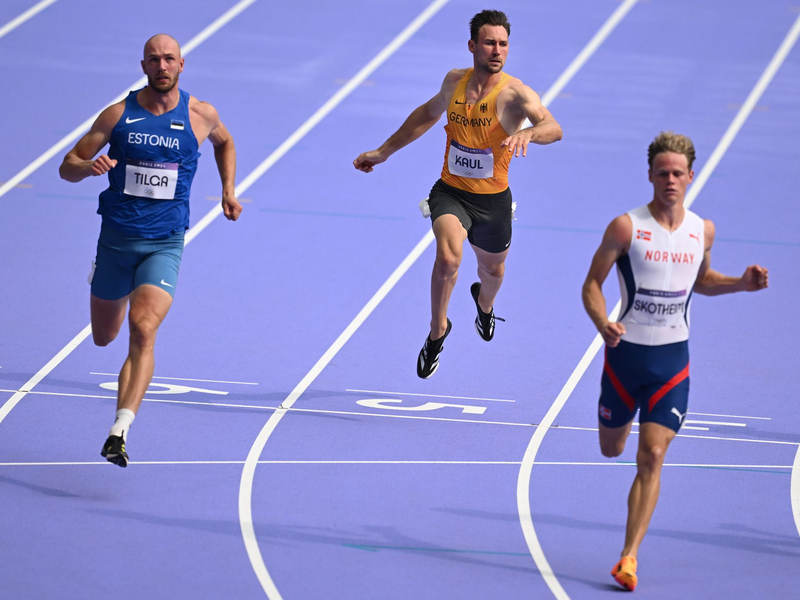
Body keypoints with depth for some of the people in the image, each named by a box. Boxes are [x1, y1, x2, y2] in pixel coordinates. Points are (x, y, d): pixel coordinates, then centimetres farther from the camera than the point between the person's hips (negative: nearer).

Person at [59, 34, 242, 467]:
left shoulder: (200, 115, 0)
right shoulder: (119, 114, -3)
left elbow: (224, 142, 25)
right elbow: (68, 167, 0)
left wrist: (228, 191, 13)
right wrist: (90, 166, -22)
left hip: (164, 243, -2)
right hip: (116, 237, 2)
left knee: (143, 330, -23)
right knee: (104, 337, 17)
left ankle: (120, 431, -30)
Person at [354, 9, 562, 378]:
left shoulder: (515, 93, -19)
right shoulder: (455, 82, -4)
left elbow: (554, 129, -37)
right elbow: (428, 114, 18)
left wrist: (528, 133, -59)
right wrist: (384, 151, 23)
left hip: (493, 200, -1)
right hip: (450, 192, 1)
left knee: (492, 268, 24)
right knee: (448, 258, -27)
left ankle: (484, 302, 63)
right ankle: (438, 330, -2)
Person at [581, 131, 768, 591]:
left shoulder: (703, 231, 1)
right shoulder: (626, 227, -11)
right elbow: (592, 284, -7)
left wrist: (742, 283, 3)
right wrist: (604, 325, -26)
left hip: (673, 359, 1)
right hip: (626, 351, -1)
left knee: (652, 456, -10)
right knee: (612, 449, 14)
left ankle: (630, 557, -9)